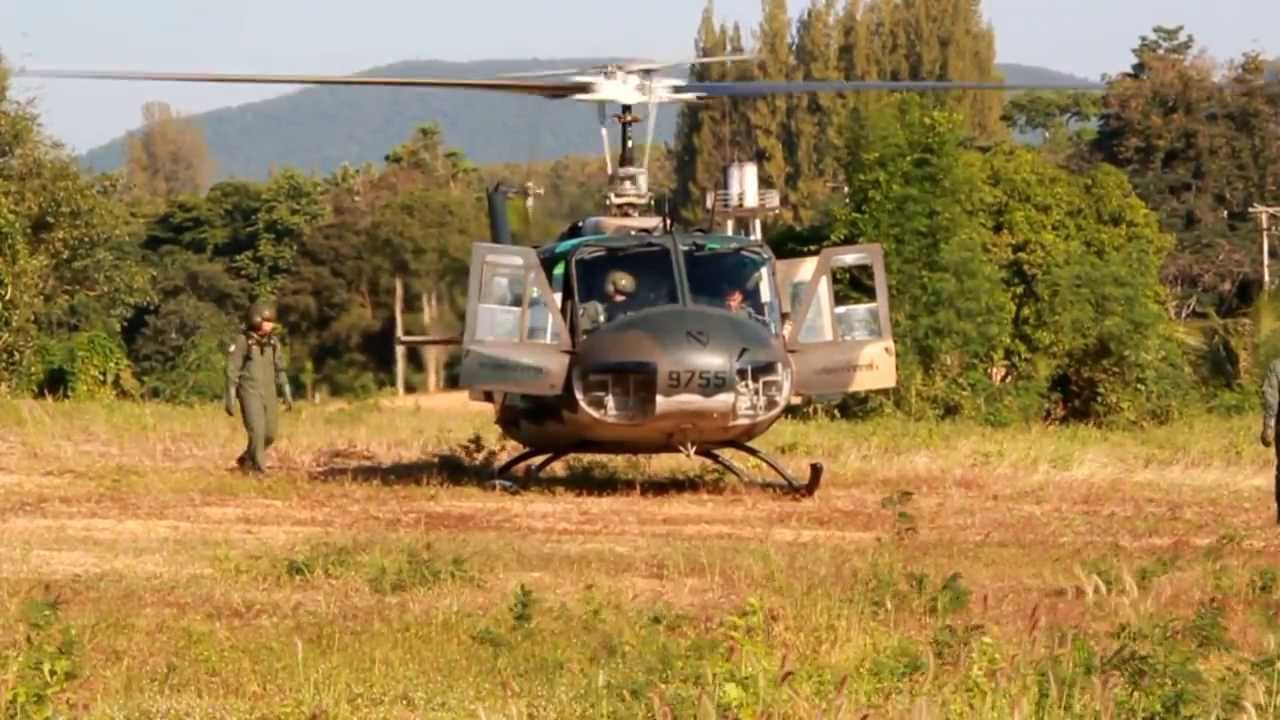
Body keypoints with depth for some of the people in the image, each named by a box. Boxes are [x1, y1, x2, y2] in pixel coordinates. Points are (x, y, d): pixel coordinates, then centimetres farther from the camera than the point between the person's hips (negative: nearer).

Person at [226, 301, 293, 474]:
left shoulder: (272, 342, 7)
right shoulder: (242, 341, -10)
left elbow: (279, 370, 13)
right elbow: (232, 372, -9)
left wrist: (288, 395, 10)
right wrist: (230, 400, -12)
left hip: (268, 393, 6)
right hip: (249, 393, -6)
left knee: (269, 434, 6)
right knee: (257, 432, -15)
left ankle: (246, 460, 29)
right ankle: (258, 471, -7)